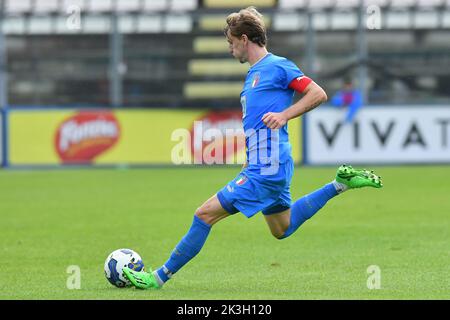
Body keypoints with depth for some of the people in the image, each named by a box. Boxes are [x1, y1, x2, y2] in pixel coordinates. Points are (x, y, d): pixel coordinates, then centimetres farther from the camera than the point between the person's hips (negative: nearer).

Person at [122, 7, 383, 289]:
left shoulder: (277, 66, -10)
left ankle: (160, 277, -5)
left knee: (206, 214, -11)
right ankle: (341, 184, 23)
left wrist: (284, 115, -24)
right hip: (266, 166, 10)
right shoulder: (254, 73, 18)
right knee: (283, 229, 24)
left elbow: (318, 94, -14)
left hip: (267, 170, -10)